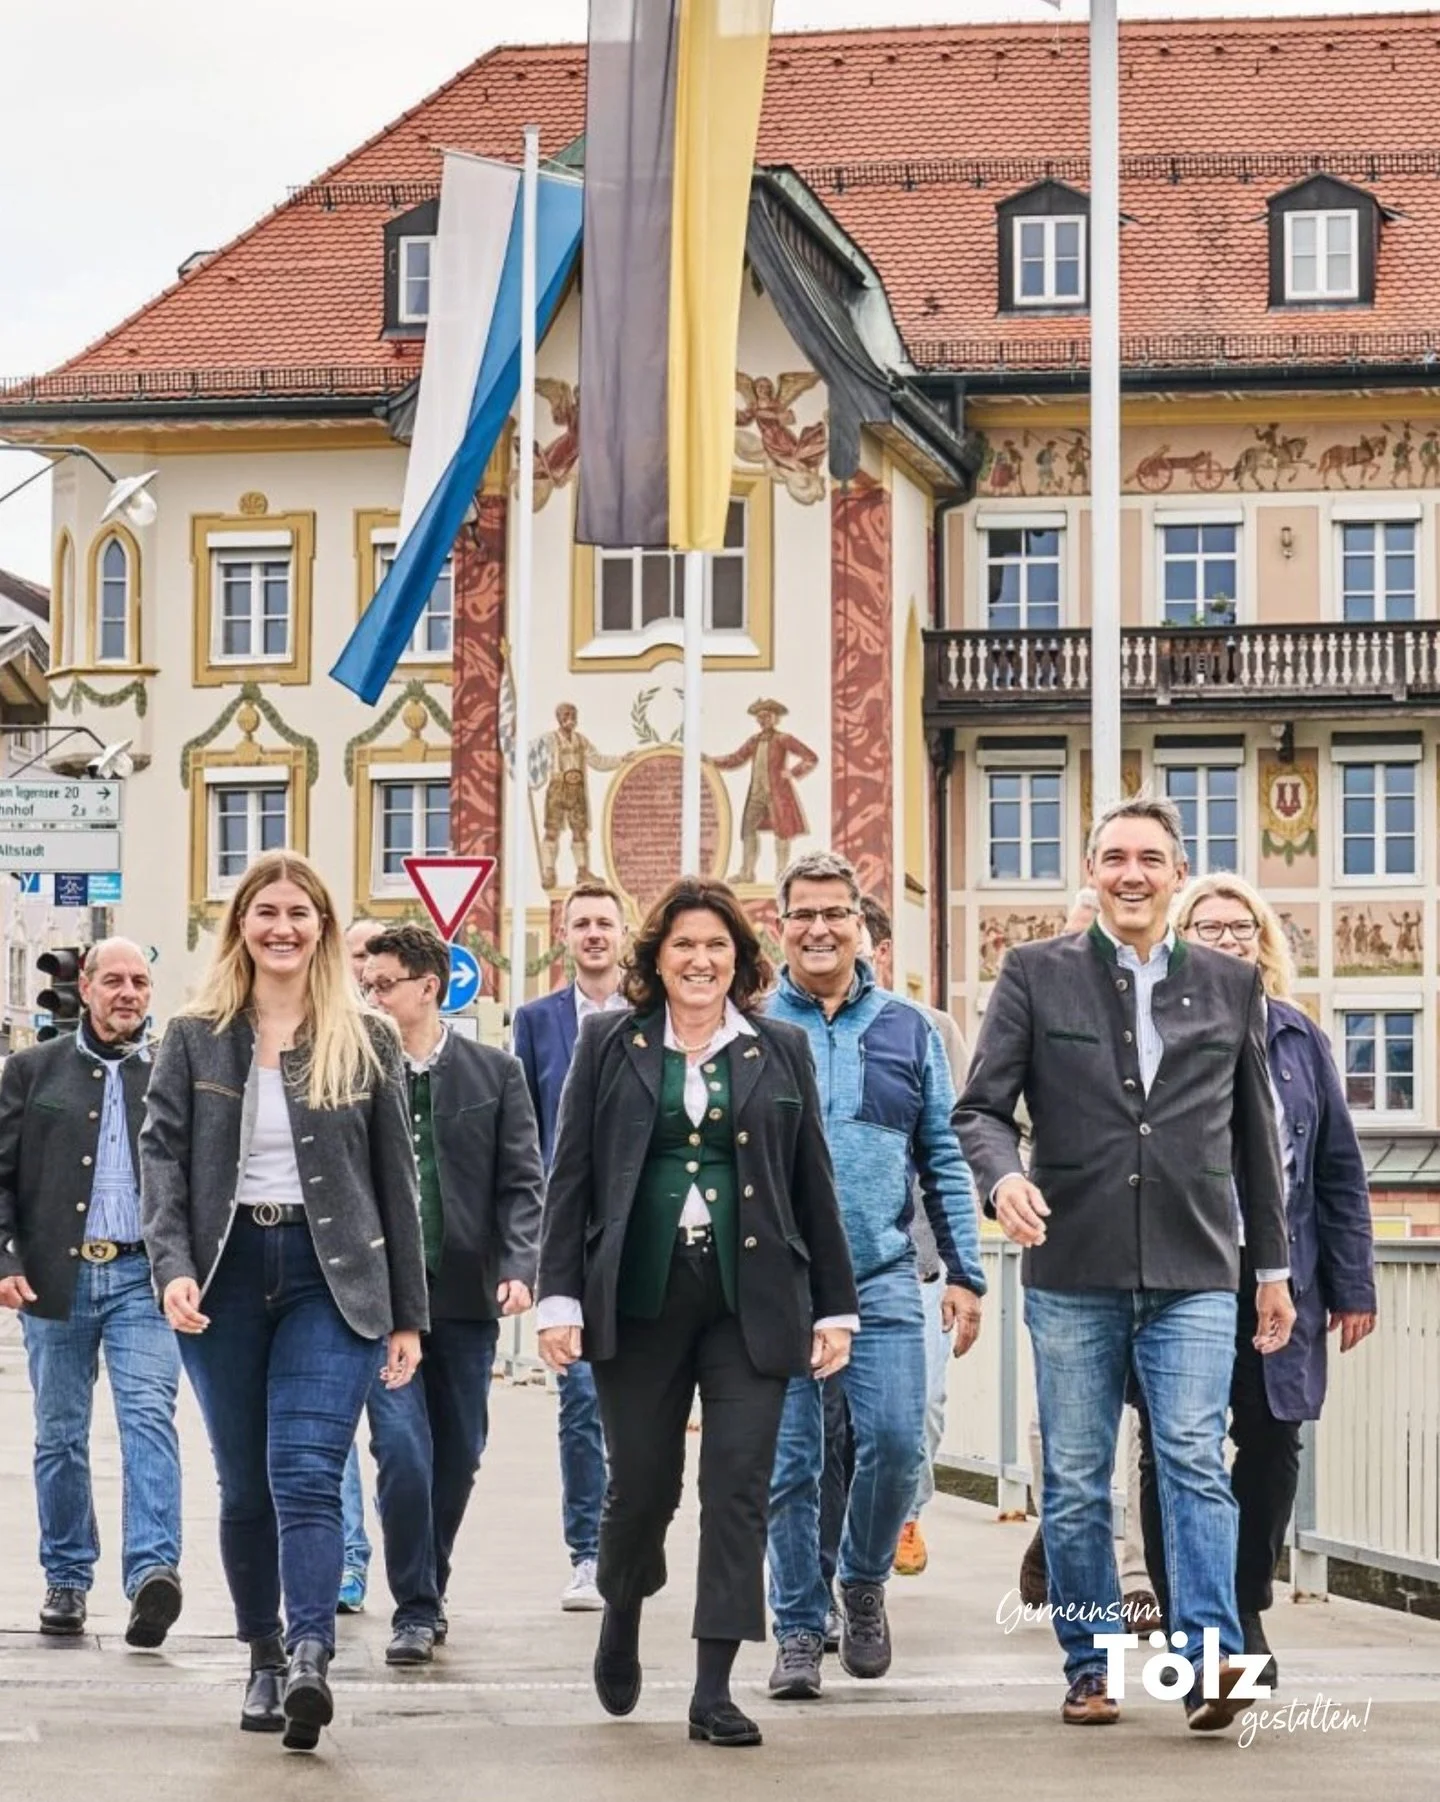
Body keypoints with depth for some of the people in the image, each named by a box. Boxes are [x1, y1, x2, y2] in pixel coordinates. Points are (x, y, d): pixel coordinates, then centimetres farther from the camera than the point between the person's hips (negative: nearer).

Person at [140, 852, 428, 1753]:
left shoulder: (367, 1041, 5)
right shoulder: (195, 1038, 7)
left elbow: (397, 1179, 7)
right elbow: (163, 1155, 1)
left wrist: (409, 1315, 5)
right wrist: (172, 1265, -15)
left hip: (331, 1276, -2)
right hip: (226, 1274, 2)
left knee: (306, 1474, -16)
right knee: (244, 1484, 8)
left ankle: (311, 1659, -28)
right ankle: (264, 1658, 22)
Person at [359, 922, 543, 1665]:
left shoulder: (494, 1072, 5)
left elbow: (520, 1182, 3)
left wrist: (519, 1267, -11)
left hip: (466, 1294, 2)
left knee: (457, 1455, 10)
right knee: (403, 1451, -11)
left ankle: (428, 1590, 28)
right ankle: (415, 1610, -2)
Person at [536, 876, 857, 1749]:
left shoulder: (782, 1051, 8)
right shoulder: (609, 1045, 6)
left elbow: (814, 1184, 9)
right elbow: (571, 1178, 4)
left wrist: (835, 1306, 6)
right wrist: (561, 1297, -4)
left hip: (751, 1299, 1)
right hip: (640, 1298, 0)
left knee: (739, 1487, -5)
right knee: (642, 1482, 5)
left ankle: (715, 1689, -1)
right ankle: (622, 1617, 35)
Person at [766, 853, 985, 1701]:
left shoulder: (908, 1029, 10)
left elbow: (945, 1160, 11)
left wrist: (966, 1272, 4)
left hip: (882, 1280, 1)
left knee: (896, 1443, -9)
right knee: (790, 1463, 1)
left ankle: (864, 1583, 17)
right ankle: (800, 1629, 13)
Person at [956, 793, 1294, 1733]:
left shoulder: (1232, 986, 10)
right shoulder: (1036, 975, 5)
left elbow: (1256, 1135, 15)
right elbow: (981, 1107, 1)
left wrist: (1274, 1267, 16)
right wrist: (1005, 1175, -21)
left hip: (1193, 1275, 0)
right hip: (1073, 1273, 0)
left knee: (1197, 1463, -12)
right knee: (1076, 1484, 5)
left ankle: (1210, 1661, -17)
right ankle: (1090, 1668, 14)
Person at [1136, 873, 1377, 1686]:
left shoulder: (1298, 1038, 10)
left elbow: (1340, 1169, 11)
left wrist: (1353, 1282, 6)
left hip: (1280, 1279, 3)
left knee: (1272, 1444, 5)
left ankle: (1247, 1612, 21)